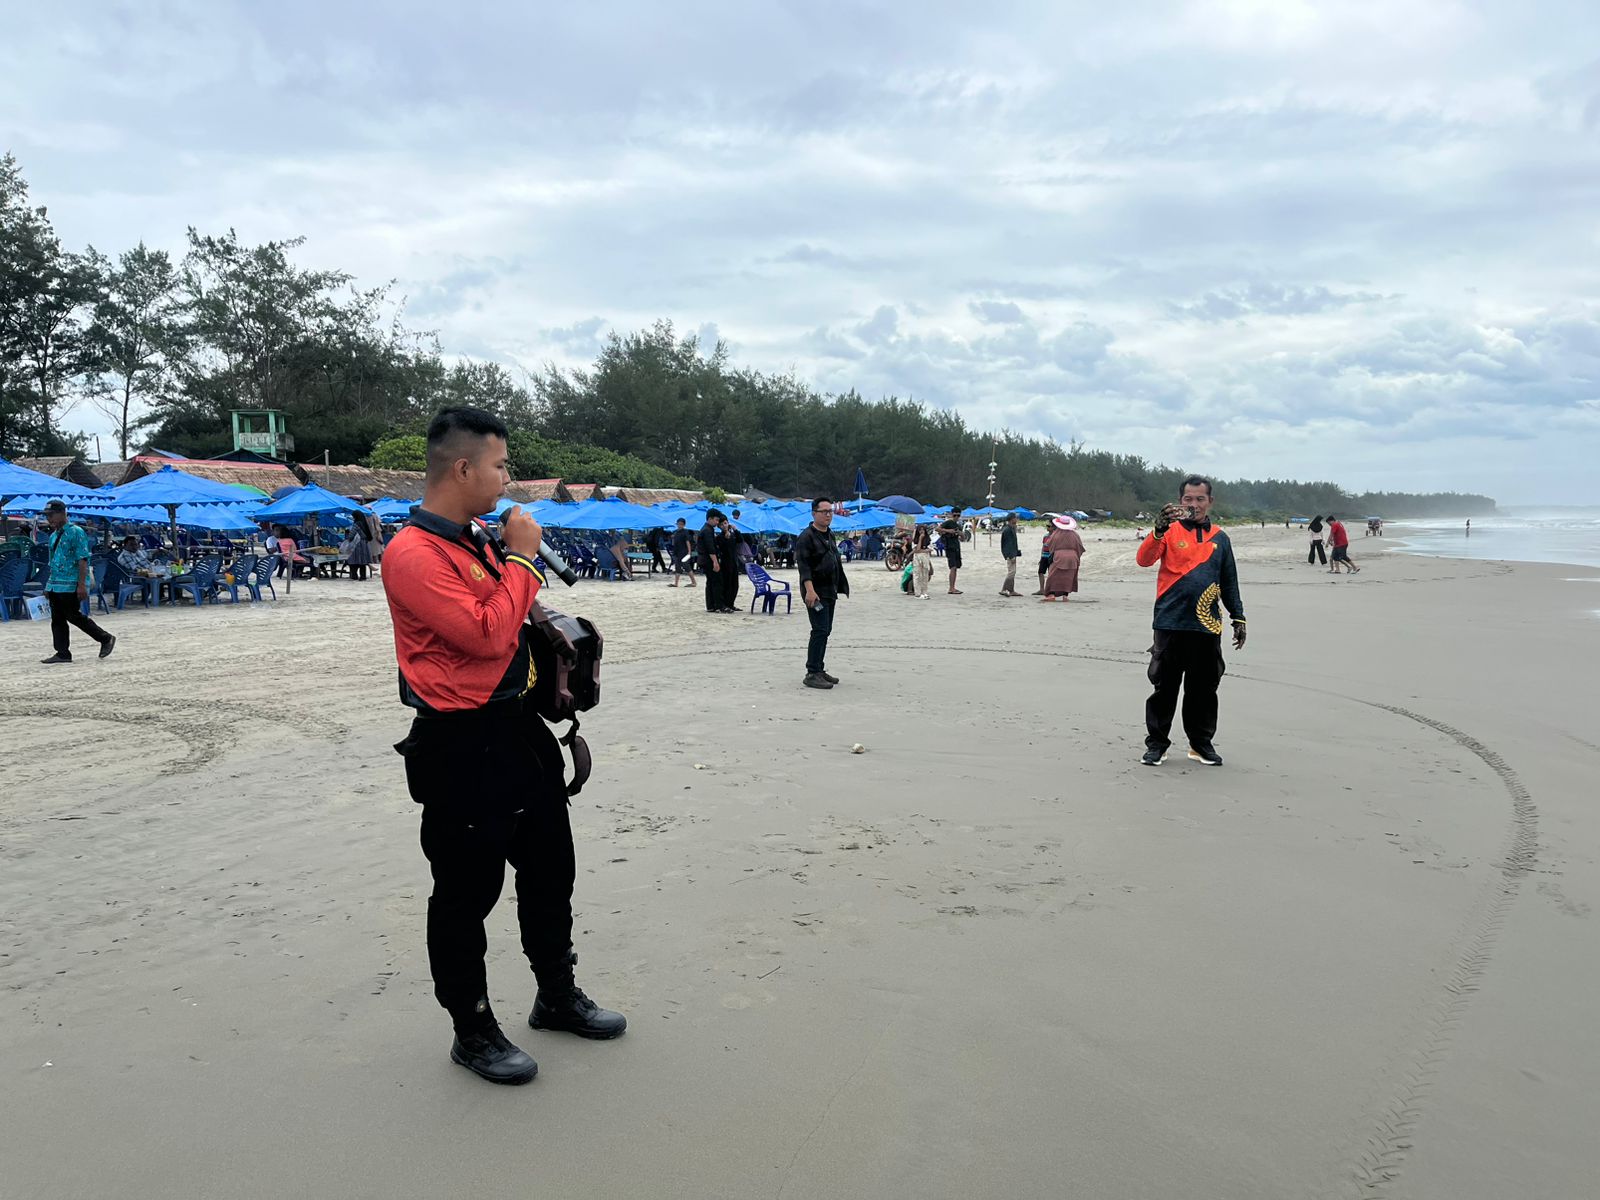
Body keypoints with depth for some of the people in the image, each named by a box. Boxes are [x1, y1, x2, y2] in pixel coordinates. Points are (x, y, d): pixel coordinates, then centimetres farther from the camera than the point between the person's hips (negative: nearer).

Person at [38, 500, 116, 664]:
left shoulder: (76, 532, -10)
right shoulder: (53, 535, 15)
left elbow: (82, 560, -16)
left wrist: (82, 584, -22)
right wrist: (48, 585, 20)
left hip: (71, 585, -8)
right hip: (55, 585, 8)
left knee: (73, 616, -6)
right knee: (57, 619, 6)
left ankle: (106, 639, 7)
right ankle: (62, 653, 11)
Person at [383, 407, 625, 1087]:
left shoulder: (481, 539, 10)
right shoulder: (413, 553, -19)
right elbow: (486, 635, -26)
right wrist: (520, 558, -17)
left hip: (519, 728, 9)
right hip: (462, 746, -9)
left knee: (551, 867, 19)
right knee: (466, 892, 6)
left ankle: (557, 995, 38)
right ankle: (473, 1032, 24)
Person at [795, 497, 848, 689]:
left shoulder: (829, 535, 17)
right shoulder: (806, 536, -12)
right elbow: (803, 565, -20)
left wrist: (839, 587, 25)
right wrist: (809, 589, -29)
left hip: (829, 592, 9)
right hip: (816, 592, -9)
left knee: (825, 630, 12)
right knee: (820, 631, -13)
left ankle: (819, 669, 20)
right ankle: (812, 674, -10)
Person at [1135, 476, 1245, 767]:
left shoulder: (1219, 538, 12)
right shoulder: (1170, 531, 1)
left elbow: (1229, 583, 19)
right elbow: (1143, 559, -16)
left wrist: (1238, 618, 15)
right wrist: (1159, 530, -30)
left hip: (1207, 627, 3)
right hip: (1170, 625, -3)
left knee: (1204, 688, 10)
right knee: (1165, 687, 3)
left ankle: (1201, 743, 22)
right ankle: (1156, 743, 13)